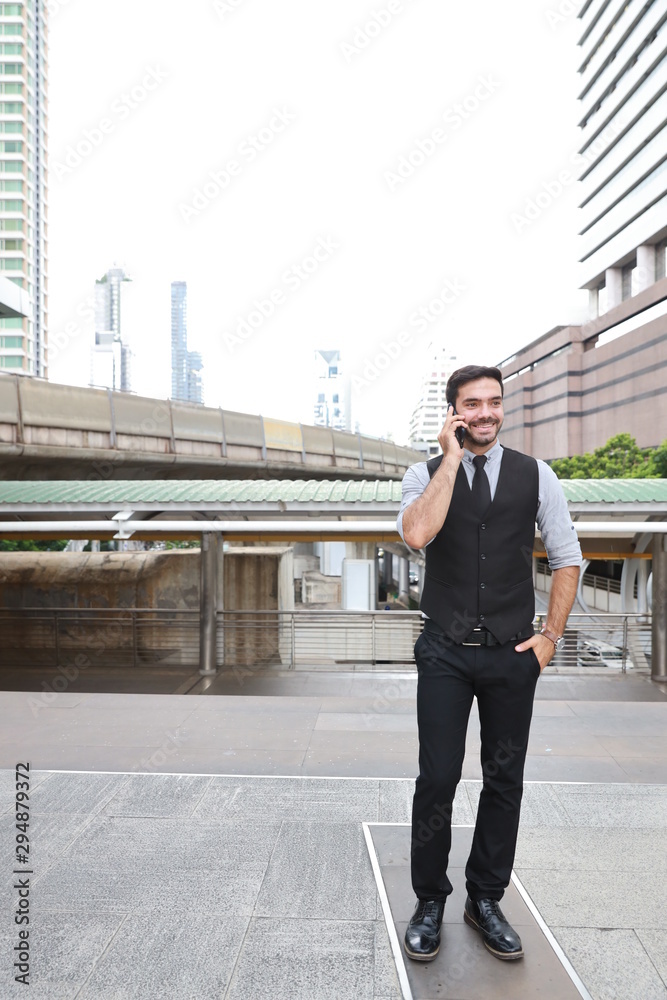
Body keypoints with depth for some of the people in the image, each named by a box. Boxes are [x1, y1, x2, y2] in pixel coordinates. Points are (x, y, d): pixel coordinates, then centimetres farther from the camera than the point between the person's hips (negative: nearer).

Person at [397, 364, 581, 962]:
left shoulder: (536, 476, 3)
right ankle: (430, 903, 23)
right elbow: (416, 534, -22)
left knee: (505, 780, 11)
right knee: (438, 779, 2)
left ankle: (486, 900, 31)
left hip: (514, 653, 2)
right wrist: (452, 459, -17)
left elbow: (567, 558, 8)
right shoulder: (427, 474, 0)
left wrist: (551, 634, 2)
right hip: (446, 653, -1)